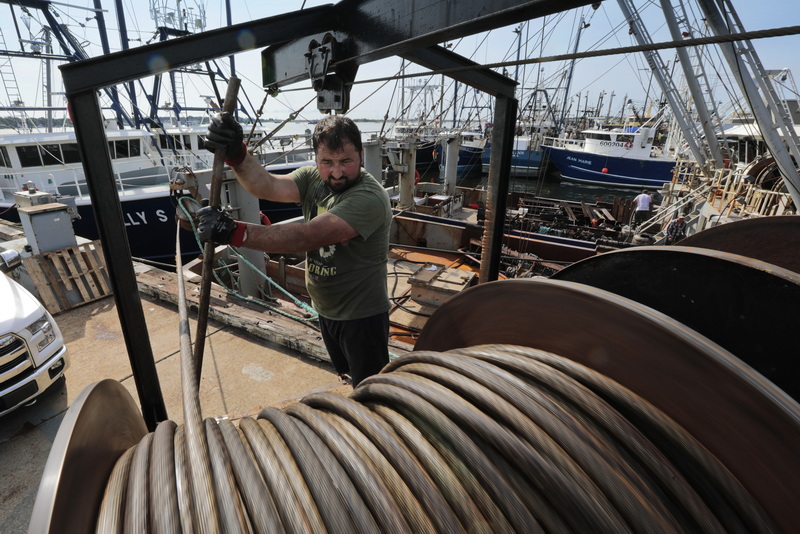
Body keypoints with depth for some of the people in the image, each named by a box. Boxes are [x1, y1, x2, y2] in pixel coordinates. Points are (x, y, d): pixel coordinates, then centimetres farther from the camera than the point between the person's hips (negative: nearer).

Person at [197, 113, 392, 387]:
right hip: (326, 311, 7)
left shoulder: (369, 198, -28)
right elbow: (267, 186, -19)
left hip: (362, 317, -7)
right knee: (346, 379, 28)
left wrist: (234, 232, -39)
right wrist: (236, 155, -36)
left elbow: (307, 237, -36)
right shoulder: (312, 178, -3)